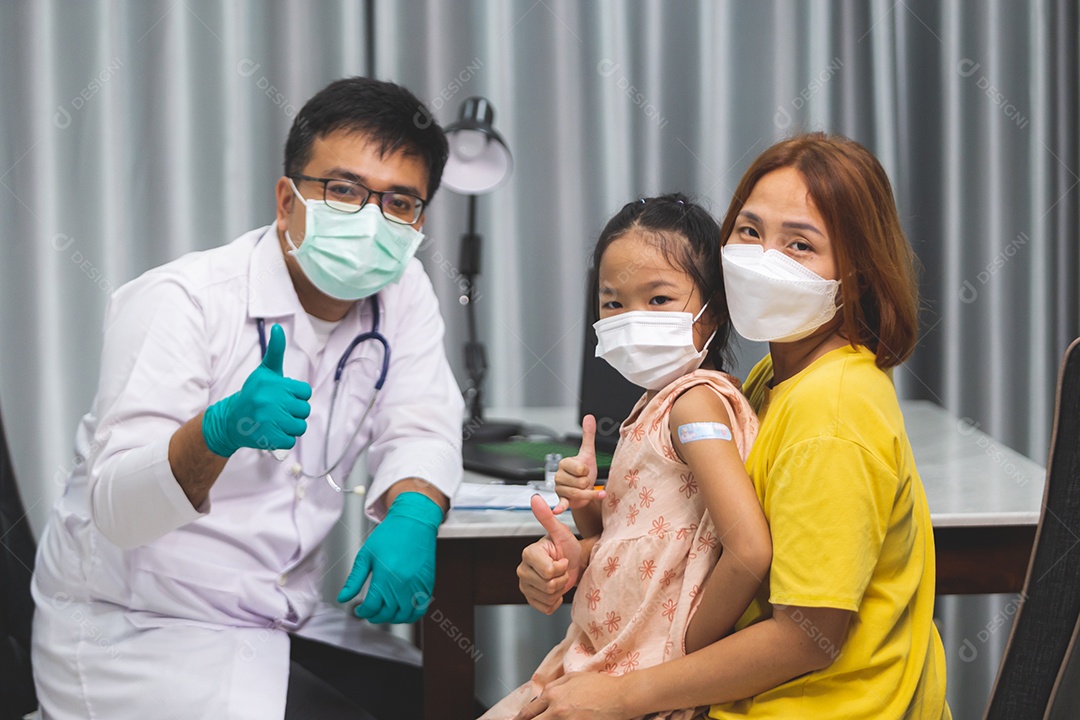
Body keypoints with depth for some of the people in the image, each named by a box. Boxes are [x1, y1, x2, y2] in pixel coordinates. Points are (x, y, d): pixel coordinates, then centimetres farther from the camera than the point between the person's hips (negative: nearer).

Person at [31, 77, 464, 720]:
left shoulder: (402, 291, 3)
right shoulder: (179, 302, -17)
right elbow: (117, 508, -24)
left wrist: (411, 514, -24)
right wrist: (220, 432, -44)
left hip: (287, 632, 6)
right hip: (137, 638, -6)